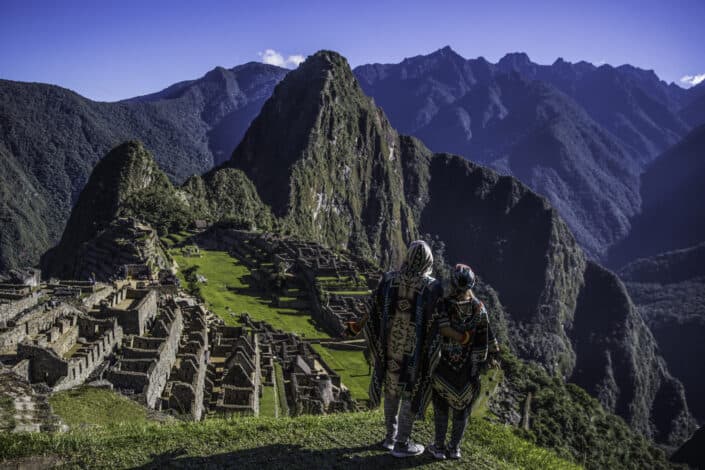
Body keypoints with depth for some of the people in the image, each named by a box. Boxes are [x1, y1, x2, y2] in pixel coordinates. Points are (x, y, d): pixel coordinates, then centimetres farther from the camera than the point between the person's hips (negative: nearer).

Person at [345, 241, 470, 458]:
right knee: (411, 391, 9)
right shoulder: (432, 286, -17)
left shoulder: (389, 278, -7)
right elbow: (436, 323, -16)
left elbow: (375, 310, -1)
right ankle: (402, 444, 19)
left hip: (391, 344, 4)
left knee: (392, 386, 20)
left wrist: (357, 326, 15)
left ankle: (391, 435, 32)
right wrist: (461, 338, -3)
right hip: (415, 349, -4)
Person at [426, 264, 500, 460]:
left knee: (441, 405, 13)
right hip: (469, 366, 2)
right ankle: (454, 447, 23)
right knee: (462, 406, 15)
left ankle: (439, 447, 20)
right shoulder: (478, 308, -9)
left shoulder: (442, 306, -19)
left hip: (444, 364, -2)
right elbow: (486, 336, -2)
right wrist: (491, 357, 11)